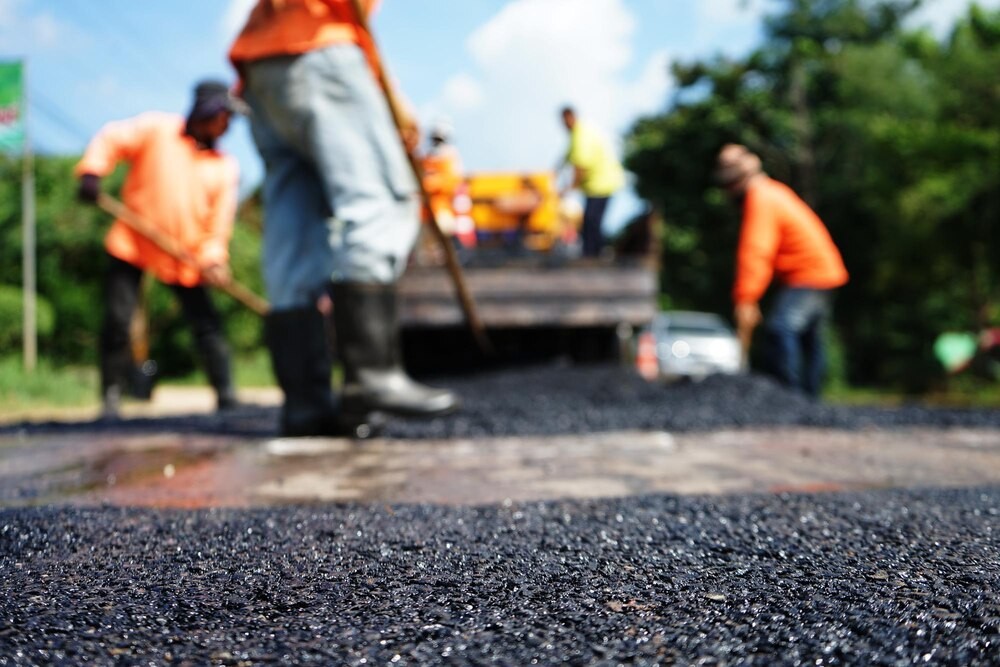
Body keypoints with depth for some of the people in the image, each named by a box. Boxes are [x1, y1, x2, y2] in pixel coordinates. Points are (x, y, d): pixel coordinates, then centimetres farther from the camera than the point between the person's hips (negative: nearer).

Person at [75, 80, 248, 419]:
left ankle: (227, 396, 1)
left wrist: (212, 259, -13)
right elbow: (112, 139, -1)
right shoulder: (157, 129, 0)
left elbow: (220, 221, 1)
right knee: (116, 322, -4)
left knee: (207, 323, -5)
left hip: (186, 258, 2)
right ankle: (111, 397, 9)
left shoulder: (225, 167, 5)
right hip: (131, 245, -1)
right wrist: (91, 172, -17)